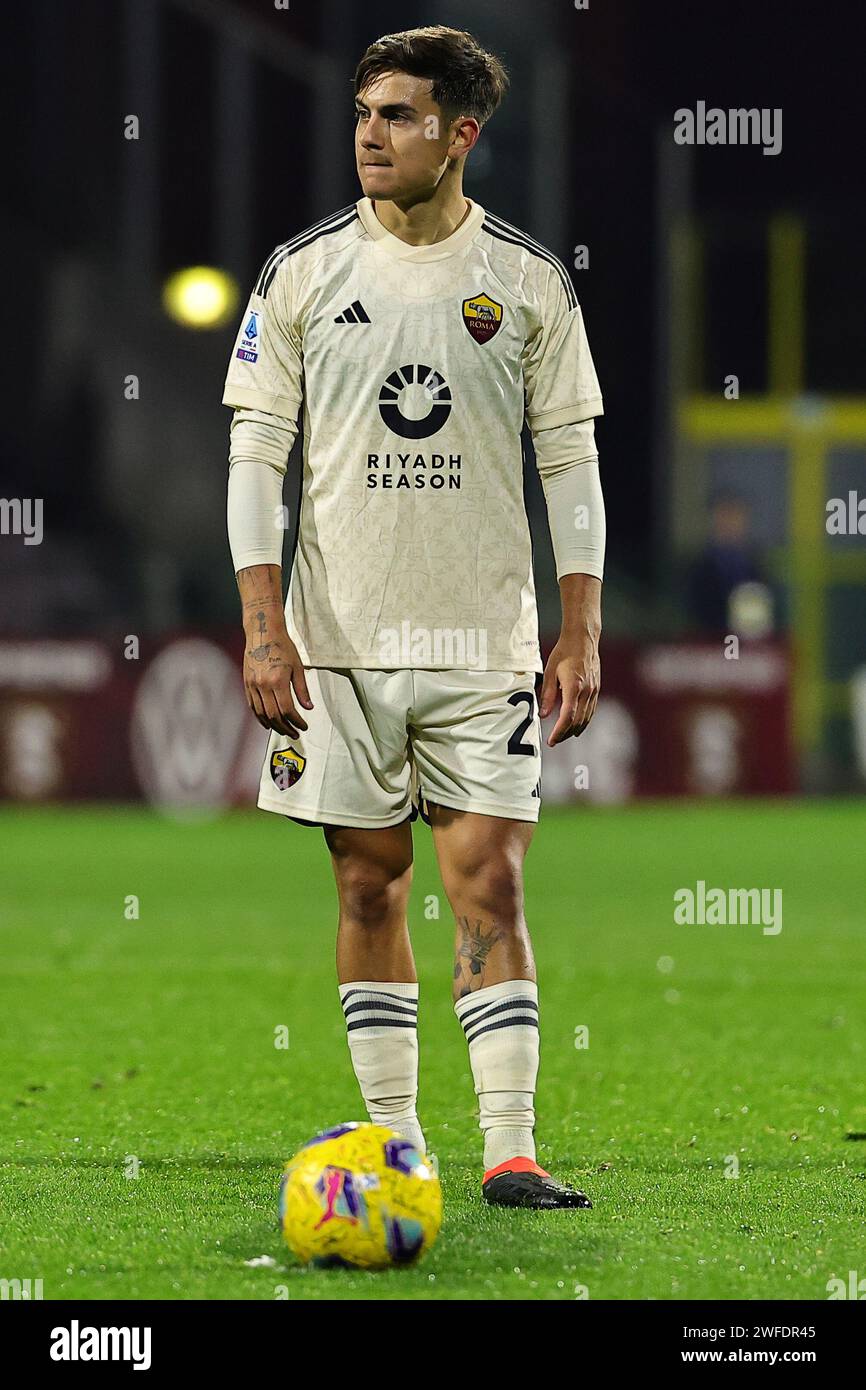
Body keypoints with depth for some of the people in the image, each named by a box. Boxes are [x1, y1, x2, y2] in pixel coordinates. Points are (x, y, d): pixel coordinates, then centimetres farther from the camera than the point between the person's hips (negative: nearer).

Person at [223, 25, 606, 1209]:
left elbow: (572, 463, 5)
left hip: (484, 642, -1)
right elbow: (256, 454, 1)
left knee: (490, 880, -6)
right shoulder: (303, 271, 2)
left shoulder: (529, 280, 3)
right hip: (339, 640, 1)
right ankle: (394, 1142, 12)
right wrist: (264, 630, -7)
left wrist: (581, 634, -1)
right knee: (369, 886, 4)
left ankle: (510, 1149, -8)